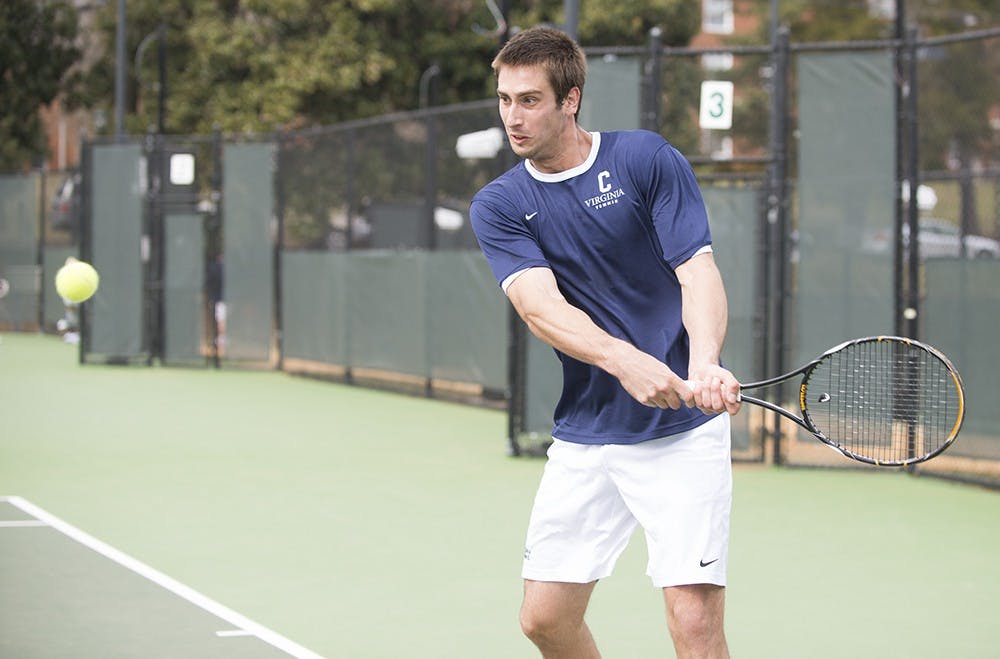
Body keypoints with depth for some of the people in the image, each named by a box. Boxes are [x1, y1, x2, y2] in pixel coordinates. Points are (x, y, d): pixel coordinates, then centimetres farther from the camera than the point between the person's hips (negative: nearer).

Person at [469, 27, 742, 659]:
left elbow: (699, 275, -11)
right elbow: (542, 307, -13)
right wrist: (624, 360, -33)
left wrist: (704, 366, -33)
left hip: (682, 431, -4)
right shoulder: (497, 207, 3)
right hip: (583, 436, 4)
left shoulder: (647, 158, -4)